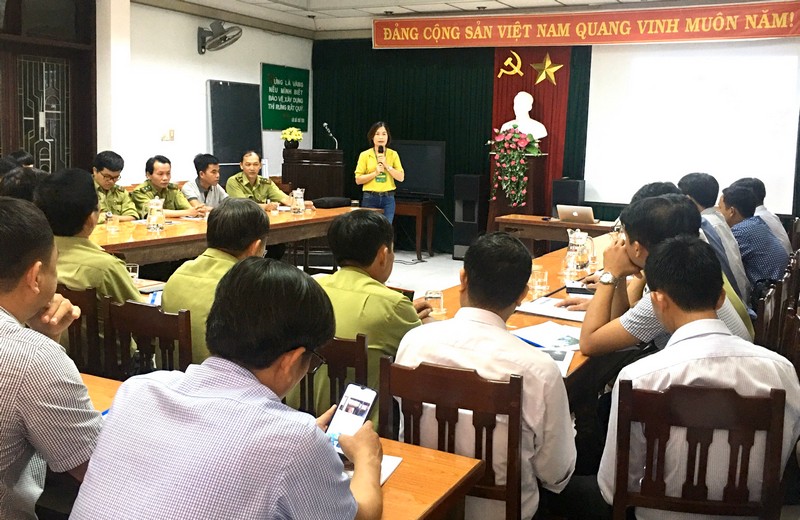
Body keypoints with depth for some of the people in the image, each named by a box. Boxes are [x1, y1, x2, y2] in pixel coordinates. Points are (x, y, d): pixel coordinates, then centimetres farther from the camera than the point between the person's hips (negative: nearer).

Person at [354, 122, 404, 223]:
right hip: (370, 199, -1)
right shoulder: (365, 155, 2)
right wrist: (375, 173, -13)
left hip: (388, 199, 1)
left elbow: (401, 177, 0)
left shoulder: (393, 154, 6)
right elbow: (358, 180, -2)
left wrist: (387, 166, -10)